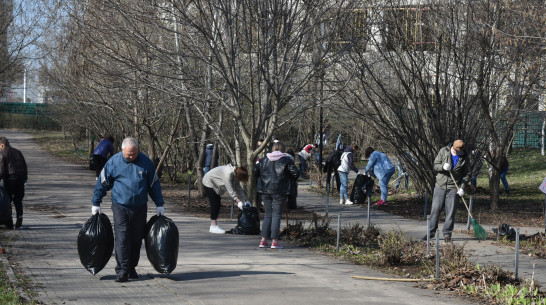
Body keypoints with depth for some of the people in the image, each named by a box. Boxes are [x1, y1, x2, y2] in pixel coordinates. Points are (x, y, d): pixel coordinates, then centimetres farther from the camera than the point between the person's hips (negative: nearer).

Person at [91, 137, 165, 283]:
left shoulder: (146, 162, 0)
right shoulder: (113, 162, -5)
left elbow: (154, 184, 9)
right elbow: (102, 183, 4)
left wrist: (159, 204, 9)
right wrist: (96, 203, 5)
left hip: (140, 208, 2)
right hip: (120, 207, -2)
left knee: (136, 239, 8)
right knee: (122, 239, -10)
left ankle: (131, 268, 21)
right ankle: (122, 271, -11)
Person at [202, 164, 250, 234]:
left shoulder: (235, 174, -5)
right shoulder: (228, 174, -34)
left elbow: (239, 189, 2)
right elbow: (230, 190, -34)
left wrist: (245, 201, -5)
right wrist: (238, 202, -36)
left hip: (215, 185, 10)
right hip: (209, 183, -10)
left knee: (217, 205, 7)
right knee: (214, 204, -14)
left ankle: (214, 226, 10)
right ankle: (213, 227, -14)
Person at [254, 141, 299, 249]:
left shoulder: (265, 160, 8)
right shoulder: (286, 160, -5)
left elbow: (255, 171, 9)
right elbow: (295, 174, -9)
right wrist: (288, 178, 10)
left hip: (265, 190, 4)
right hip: (279, 191, -4)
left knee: (267, 215, 12)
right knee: (276, 215, 0)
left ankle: (263, 240, 8)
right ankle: (274, 241, -4)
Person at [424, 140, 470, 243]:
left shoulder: (464, 158, -1)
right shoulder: (443, 151, -1)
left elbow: (467, 174, 5)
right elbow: (435, 165, 1)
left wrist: (462, 187, -7)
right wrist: (443, 167, -22)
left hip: (453, 188, -1)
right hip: (440, 185, 1)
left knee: (451, 211, -3)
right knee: (435, 209, 3)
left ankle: (447, 233, 7)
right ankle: (431, 231, 12)